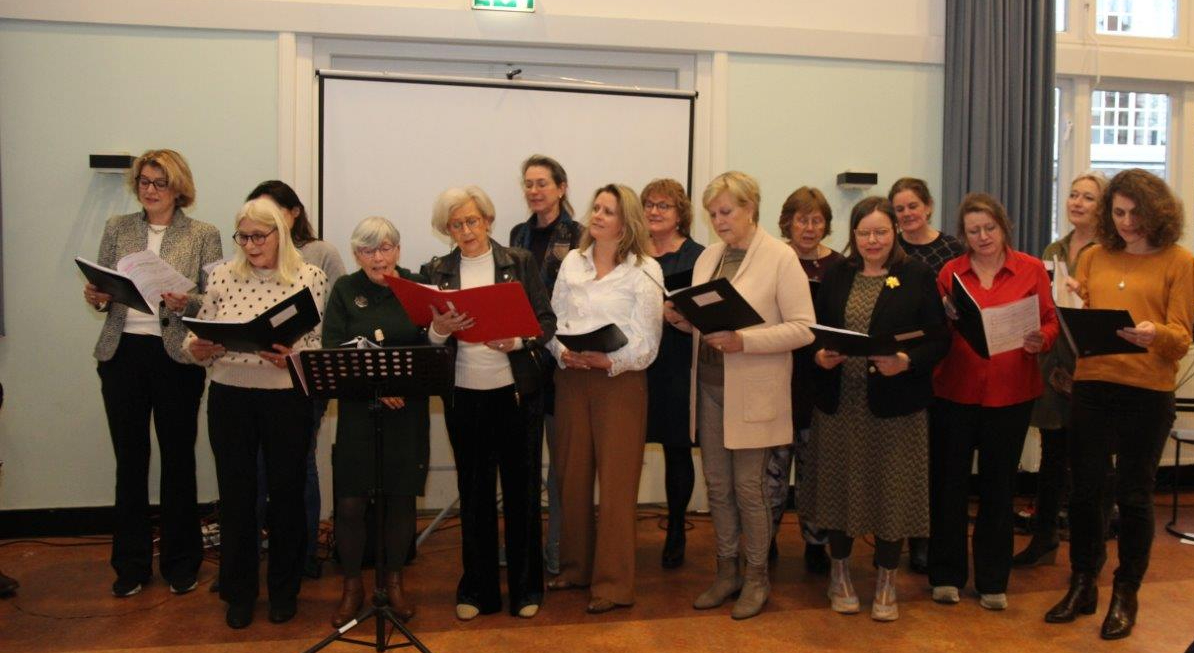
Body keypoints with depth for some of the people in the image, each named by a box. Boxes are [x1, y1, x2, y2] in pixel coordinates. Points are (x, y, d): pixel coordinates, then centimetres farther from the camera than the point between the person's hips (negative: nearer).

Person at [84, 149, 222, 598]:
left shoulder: (203, 236, 2)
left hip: (176, 356, -2)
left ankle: (180, 562, 21)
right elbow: (100, 288, 12)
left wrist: (186, 302, -22)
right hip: (122, 354, 2)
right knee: (129, 459, 8)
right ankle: (131, 564, 21)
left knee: (178, 458, 7)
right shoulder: (117, 229, 10)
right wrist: (97, 298, -9)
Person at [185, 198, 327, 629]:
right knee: (235, 494, 9)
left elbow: (322, 345, -7)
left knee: (286, 493, 8)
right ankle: (239, 592, 26)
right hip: (229, 399, 2)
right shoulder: (222, 276, 3)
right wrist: (197, 348, -14)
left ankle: (284, 589, 27)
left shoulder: (310, 278, -5)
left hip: (288, 400, -2)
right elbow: (196, 340, 8)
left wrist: (290, 357, -25)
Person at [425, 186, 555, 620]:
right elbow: (428, 337, 4)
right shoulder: (438, 271, 6)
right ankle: (477, 589, 23)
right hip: (464, 395, 2)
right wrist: (440, 329, -17)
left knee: (521, 490, 7)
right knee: (474, 493, 9)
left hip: (517, 391, -1)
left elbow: (546, 322, -1)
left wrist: (517, 340, -19)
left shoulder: (519, 262, 1)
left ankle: (526, 588, 21)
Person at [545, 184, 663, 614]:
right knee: (571, 475, 11)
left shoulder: (645, 271, -4)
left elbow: (646, 343, -8)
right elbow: (552, 320, 9)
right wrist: (562, 351, -11)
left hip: (619, 380, -4)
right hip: (571, 378, 4)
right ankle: (575, 566, 27)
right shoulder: (572, 261, 9)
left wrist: (609, 360, -24)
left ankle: (613, 583, 9)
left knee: (616, 482, 0)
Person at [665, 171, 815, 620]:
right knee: (717, 485, 12)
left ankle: (757, 578, 20)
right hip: (708, 385, 6)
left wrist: (742, 340, -23)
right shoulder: (708, 256, 11)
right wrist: (682, 319, -6)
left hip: (752, 394, -6)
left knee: (748, 487, 2)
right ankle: (726, 571, 28)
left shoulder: (781, 258, -8)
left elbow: (803, 328, -13)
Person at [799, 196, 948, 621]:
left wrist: (907, 361, -21)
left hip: (896, 404, -2)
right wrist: (819, 355, -12)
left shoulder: (918, 276, 0)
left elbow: (938, 340, -4)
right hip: (840, 402, 2)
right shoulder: (835, 276, 8)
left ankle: (886, 582, 24)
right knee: (840, 487, 9)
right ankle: (839, 574, 29)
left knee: (891, 490, 6)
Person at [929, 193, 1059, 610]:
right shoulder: (950, 272, 3)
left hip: (1010, 392, 0)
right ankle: (947, 574, 19)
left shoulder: (1031, 269, 2)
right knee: (949, 482, 4)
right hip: (954, 390, 0)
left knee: (999, 486, 9)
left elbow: (1051, 323, 1)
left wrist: (1040, 341, -18)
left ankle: (993, 581, 22)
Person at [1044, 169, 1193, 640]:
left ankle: (1125, 595, 22)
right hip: (1092, 386, 3)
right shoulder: (1093, 257, 8)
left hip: (1148, 393, -3)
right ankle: (1082, 585, 25)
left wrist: (1156, 334, -27)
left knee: (1133, 496, 6)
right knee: (1084, 490, 8)